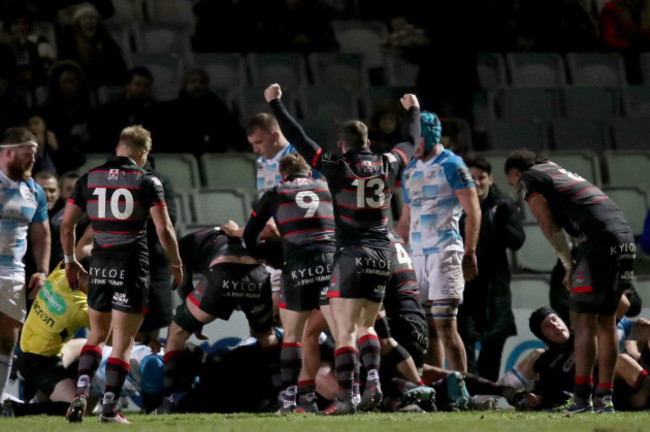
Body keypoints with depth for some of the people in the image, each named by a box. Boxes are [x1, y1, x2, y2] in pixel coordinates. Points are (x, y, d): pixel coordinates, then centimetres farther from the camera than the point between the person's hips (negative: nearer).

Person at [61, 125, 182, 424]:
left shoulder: (88, 179, 5)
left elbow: (66, 224, 5)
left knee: (97, 334, 19)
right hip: (132, 266, -3)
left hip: (100, 265, 3)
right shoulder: (147, 182, -4)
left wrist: (70, 261, 18)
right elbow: (164, 229, -9)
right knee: (122, 341, 2)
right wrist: (176, 264, 5)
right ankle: (109, 410, -3)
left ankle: (81, 393, -1)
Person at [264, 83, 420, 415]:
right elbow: (411, 143, 26)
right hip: (381, 255, 5)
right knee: (366, 325, 18)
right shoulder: (387, 165, 6)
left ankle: (345, 397, -14)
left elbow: (297, 139, 0)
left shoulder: (336, 167, -5)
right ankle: (373, 380, -3)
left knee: (344, 330, -5)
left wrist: (275, 103, 10)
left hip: (351, 255, -5)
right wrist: (413, 111, 44)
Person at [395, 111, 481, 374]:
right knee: (428, 327, 5)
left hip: (445, 252, -7)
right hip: (417, 254, 7)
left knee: (445, 325, -13)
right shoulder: (410, 171, 17)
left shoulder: (451, 165, -4)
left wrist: (469, 254, -16)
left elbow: (473, 211, -8)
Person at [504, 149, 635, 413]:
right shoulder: (561, 172, 32)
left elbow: (549, 226, -1)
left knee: (583, 321, -6)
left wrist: (568, 265, 6)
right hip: (625, 237, 8)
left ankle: (582, 398, -11)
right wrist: (576, 266, 16)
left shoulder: (529, 179, 8)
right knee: (606, 321, 12)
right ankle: (604, 398, 12)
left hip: (600, 242, -8)